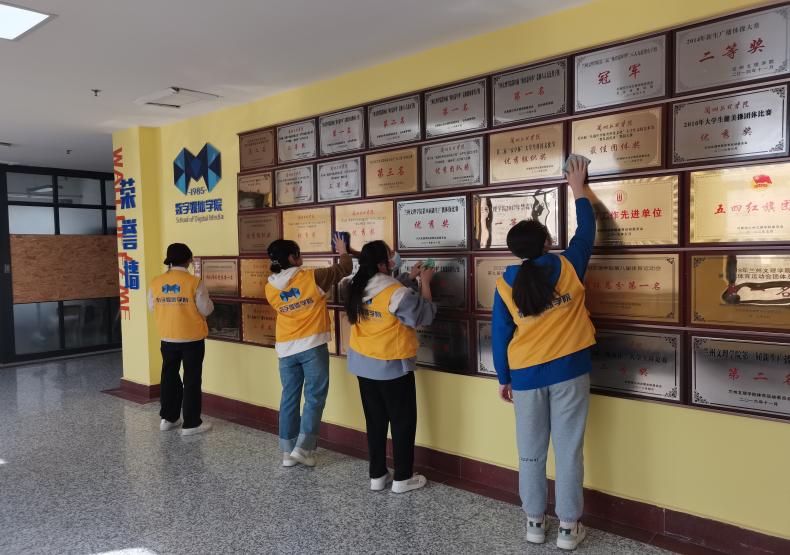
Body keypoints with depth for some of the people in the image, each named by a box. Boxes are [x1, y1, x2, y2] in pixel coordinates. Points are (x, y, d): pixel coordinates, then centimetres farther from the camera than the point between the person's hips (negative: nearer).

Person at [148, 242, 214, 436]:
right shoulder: (194, 282, -14)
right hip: (192, 338, -4)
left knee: (169, 377, 18)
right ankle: (191, 424, 9)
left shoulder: (156, 282, -2)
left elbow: (152, 308, 8)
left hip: (167, 338, 4)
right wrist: (207, 300, 8)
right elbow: (206, 310, -11)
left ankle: (168, 418, 27)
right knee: (192, 380, 5)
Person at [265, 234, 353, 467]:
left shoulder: (270, 288, 1)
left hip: (286, 349, 5)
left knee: (289, 398, 12)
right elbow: (344, 269, 0)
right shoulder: (312, 277, -12)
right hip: (312, 346, -4)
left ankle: (288, 451, 17)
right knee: (314, 397, 4)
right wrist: (343, 252, 20)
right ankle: (303, 448, 1)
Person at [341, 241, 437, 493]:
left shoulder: (358, 289, 1)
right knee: (403, 421, 8)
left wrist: (410, 278, 12)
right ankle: (402, 478, 17)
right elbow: (425, 314, -11)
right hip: (392, 366, -7)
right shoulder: (397, 292, -22)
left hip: (363, 364, 7)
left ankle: (377, 475, 24)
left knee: (375, 420, 16)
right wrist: (424, 283, -2)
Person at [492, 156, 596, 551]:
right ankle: (568, 526, 17)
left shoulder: (506, 283, -5)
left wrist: (503, 379, 10)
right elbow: (586, 232, 11)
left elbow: (500, 335, -1)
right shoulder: (568, 267, -7)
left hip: (526, 375, 1)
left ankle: (534, 522, 24)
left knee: (531, 451, 13)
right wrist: (579, 191, 23)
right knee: (569, 449, 8)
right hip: (569, 371, 0)